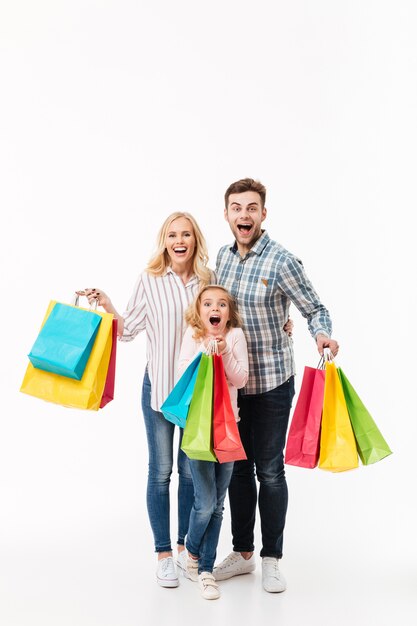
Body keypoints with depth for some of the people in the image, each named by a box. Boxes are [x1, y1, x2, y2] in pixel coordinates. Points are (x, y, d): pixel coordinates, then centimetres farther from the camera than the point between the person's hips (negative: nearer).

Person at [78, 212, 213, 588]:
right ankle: (164, 553, 19)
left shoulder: (208, 280, 0)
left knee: (191, 469, 12)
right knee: (161, 470, 6)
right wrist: (107, 307, -15)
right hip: (159, 384, -2)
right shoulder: (150, 280, -5)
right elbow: (129, 331, 0)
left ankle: (186, 545, 29)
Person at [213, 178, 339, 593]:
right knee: (237, 467, 13)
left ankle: (271, 559, 19)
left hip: (272, 381, -5)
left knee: (269, 470, 3)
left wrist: (322, 335, -29)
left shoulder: (281, 261, -14)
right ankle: (242, 552, 28)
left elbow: (315, 309, -9)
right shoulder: (223, 256, 4)